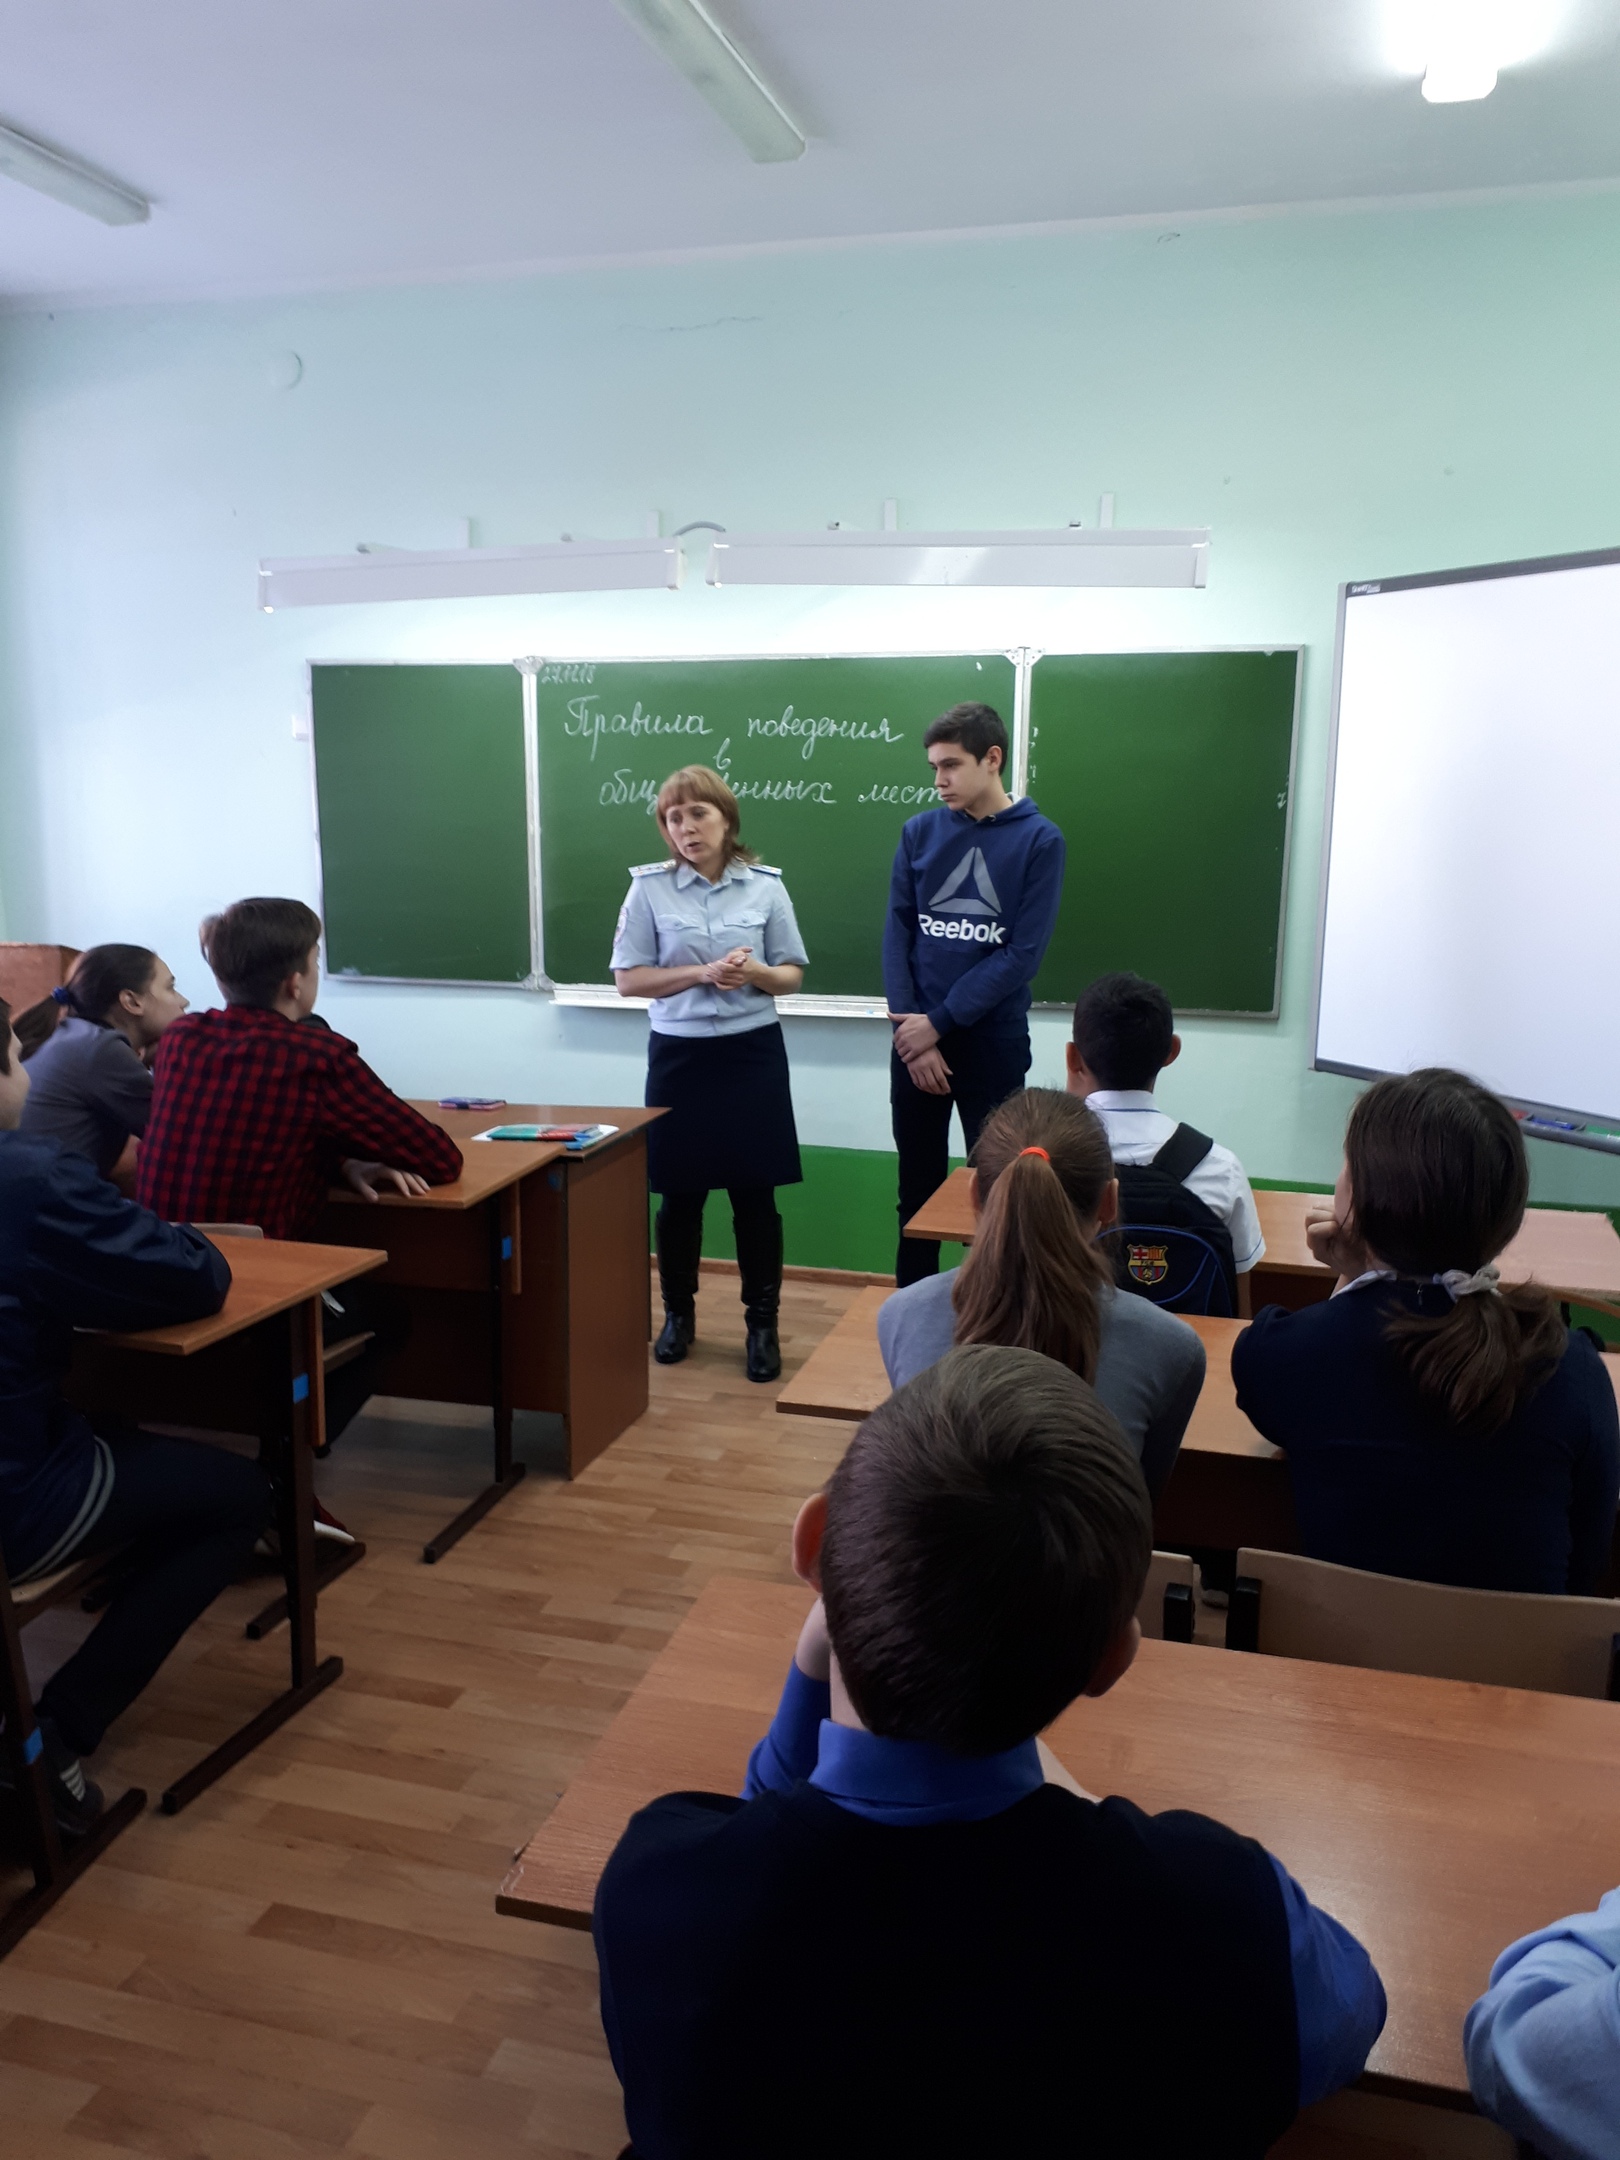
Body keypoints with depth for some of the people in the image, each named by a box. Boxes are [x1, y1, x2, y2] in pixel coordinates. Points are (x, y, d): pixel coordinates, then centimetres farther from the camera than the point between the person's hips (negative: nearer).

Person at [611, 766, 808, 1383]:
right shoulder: (649, 887, -3)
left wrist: (755, 973, -18)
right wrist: (703, 973, -17)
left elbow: (792, 975, 4)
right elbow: (628, 979, -4)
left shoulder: (766, 886, 0)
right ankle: (678, 1313, 28)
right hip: (679, 1053, 0)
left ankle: (762, 1322, 17)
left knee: (755, 1192, 4)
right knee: (679, 1192, 9)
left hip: (753, 1052, 0)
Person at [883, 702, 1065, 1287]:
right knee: (918, 1189, 11)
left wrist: (939, 1022, -14)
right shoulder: (920, 832, 3)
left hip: (993, 1041, -2)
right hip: (915, 1039, 3)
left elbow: (1023, 953, -11)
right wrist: (913, 1032, -11)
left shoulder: (1039, 840, -5)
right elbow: (897, 933, 0)